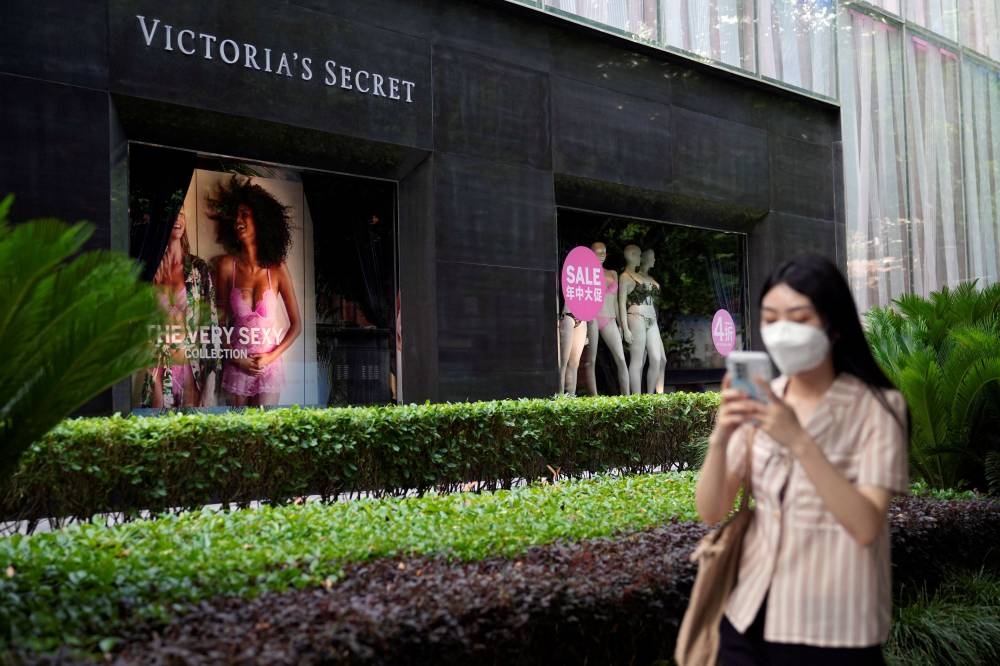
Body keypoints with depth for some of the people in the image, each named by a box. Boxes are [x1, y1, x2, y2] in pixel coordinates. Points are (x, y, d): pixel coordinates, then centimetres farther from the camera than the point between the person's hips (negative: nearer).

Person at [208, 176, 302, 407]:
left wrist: (272, 356, -7)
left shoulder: (277, 269, -3)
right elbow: (220, 318, 3)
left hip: (269, 365, 0)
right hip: (236, 366, 1)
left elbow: (296, 324, 1)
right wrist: (235, 358, -6)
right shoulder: (227, 265, -2)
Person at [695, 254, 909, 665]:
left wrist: (799, 441, -31)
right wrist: (720, 437, -23)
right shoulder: (759, 401, 0)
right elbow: (711, 512, -6)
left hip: (834, 632, -3)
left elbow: (866, 527, -21)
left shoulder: (874, 407, -11)